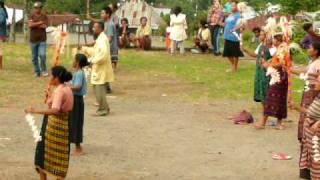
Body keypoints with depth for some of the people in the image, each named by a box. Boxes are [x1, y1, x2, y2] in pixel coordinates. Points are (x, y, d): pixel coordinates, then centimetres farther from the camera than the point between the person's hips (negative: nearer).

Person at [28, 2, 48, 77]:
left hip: (42, 40, -2)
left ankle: (43, 70, 2)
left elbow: (45, 26, -12)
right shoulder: (32, 16, 3)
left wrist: (35, 24, -11)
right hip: (33, 40, 2)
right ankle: (37, 72, 17)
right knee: (34, 57, 5)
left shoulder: (44, 17, 2)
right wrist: (40, 23, -15)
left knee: (42, 55, -15)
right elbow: (30, 25, -13)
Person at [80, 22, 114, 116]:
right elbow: (95, 51, 22)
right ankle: (104, 108, 22)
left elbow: (103, 54, -28)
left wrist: (92, 60, -24)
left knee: (99, 90, -7)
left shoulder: (102, 39, -18)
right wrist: (84, 48, 16)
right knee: (99, 90, 15)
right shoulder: (100, 38, 14)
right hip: (99, 69, 10)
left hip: (101, 69, -10)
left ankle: (103, 109, -1)